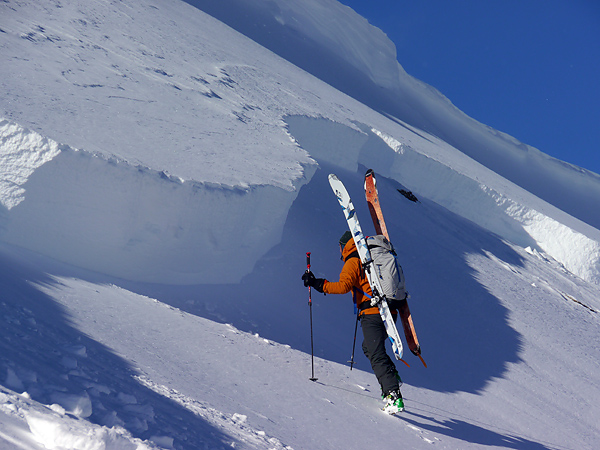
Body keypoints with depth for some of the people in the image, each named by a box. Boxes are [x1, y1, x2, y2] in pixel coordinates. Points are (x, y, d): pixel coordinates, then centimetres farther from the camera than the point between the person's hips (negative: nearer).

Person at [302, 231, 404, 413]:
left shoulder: (353, 262, -2)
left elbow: (343, 286, -17)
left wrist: (317, 284, -14)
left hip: (372, 314, -8)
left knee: (377, 356, -12)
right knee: (369, 347, 26)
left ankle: (393, 396, -22)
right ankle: (392, 376, 16)